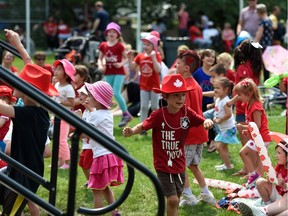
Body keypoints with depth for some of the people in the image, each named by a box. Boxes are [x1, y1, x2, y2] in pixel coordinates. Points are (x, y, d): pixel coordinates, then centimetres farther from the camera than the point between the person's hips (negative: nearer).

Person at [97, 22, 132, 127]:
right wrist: (100, 65, -7)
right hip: (108, 73, 5)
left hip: (119, 72, -4)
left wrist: (121, 64, -19)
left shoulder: (119, 46, -6)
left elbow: (126, 58, -2)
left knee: (116, 93, -14)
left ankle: (126, 114, -1)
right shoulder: (103, 45, 5)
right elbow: (100, 58, 12)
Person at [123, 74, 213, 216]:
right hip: (163, 165, -5)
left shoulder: (186, 112, -8)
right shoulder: (158, 115, -19)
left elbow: (202, 121, -4)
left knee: (175, 199, 17)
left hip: (179, 163, 5)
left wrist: (208, 122, -28)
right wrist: (132, 131, -34)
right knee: (172, 199, -11)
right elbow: (143, 126, -13)